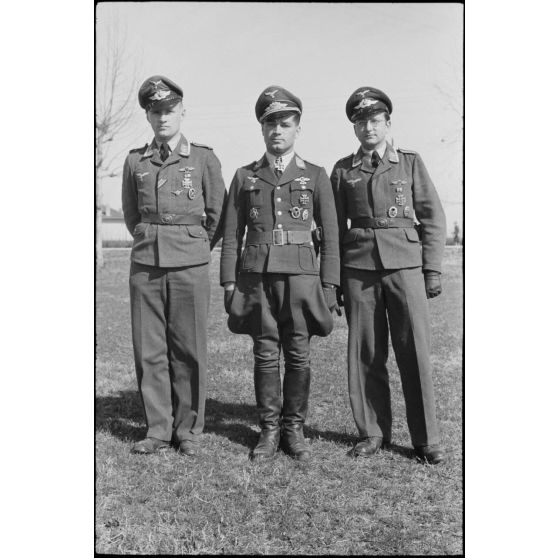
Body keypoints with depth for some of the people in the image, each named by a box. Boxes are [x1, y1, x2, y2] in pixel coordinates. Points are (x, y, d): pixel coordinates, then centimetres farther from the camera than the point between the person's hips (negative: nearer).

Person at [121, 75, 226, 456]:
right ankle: (157, 430, 17)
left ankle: (189, 430, 15)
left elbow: (217, 216, 7)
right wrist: (148, 241, 14)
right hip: (145, 266, 3)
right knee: (149, 351, 5)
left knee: (188, 352, 2)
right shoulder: (135, 161, 9)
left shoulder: (204, 159, 2)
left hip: (190, 267, -2)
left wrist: (195, 248, 10)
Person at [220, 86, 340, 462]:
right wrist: (229, 284, 2)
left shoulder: (316, 176, 7)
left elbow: (330, 236, 4)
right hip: (257, 277, 1)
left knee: (299, 357, 3)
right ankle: (270, 430, 16)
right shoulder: (245, 177, 10)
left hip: (301, 276, -1)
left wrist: (329, 286, -2)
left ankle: (294, 429, 18)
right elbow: (232, 235, 9)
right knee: (265, 356, 4)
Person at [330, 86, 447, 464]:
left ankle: (426, 439, 10)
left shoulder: (410, 162, 10)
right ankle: (373, 433, 17)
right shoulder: (343, 170, 12)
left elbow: (433, 218, 7)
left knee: (415, 352, -2)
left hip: (404, 264, -1)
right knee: (366, 354, 4)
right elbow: (335, 227, 13)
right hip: (358, 267, 1)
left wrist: (433, 270, -1)